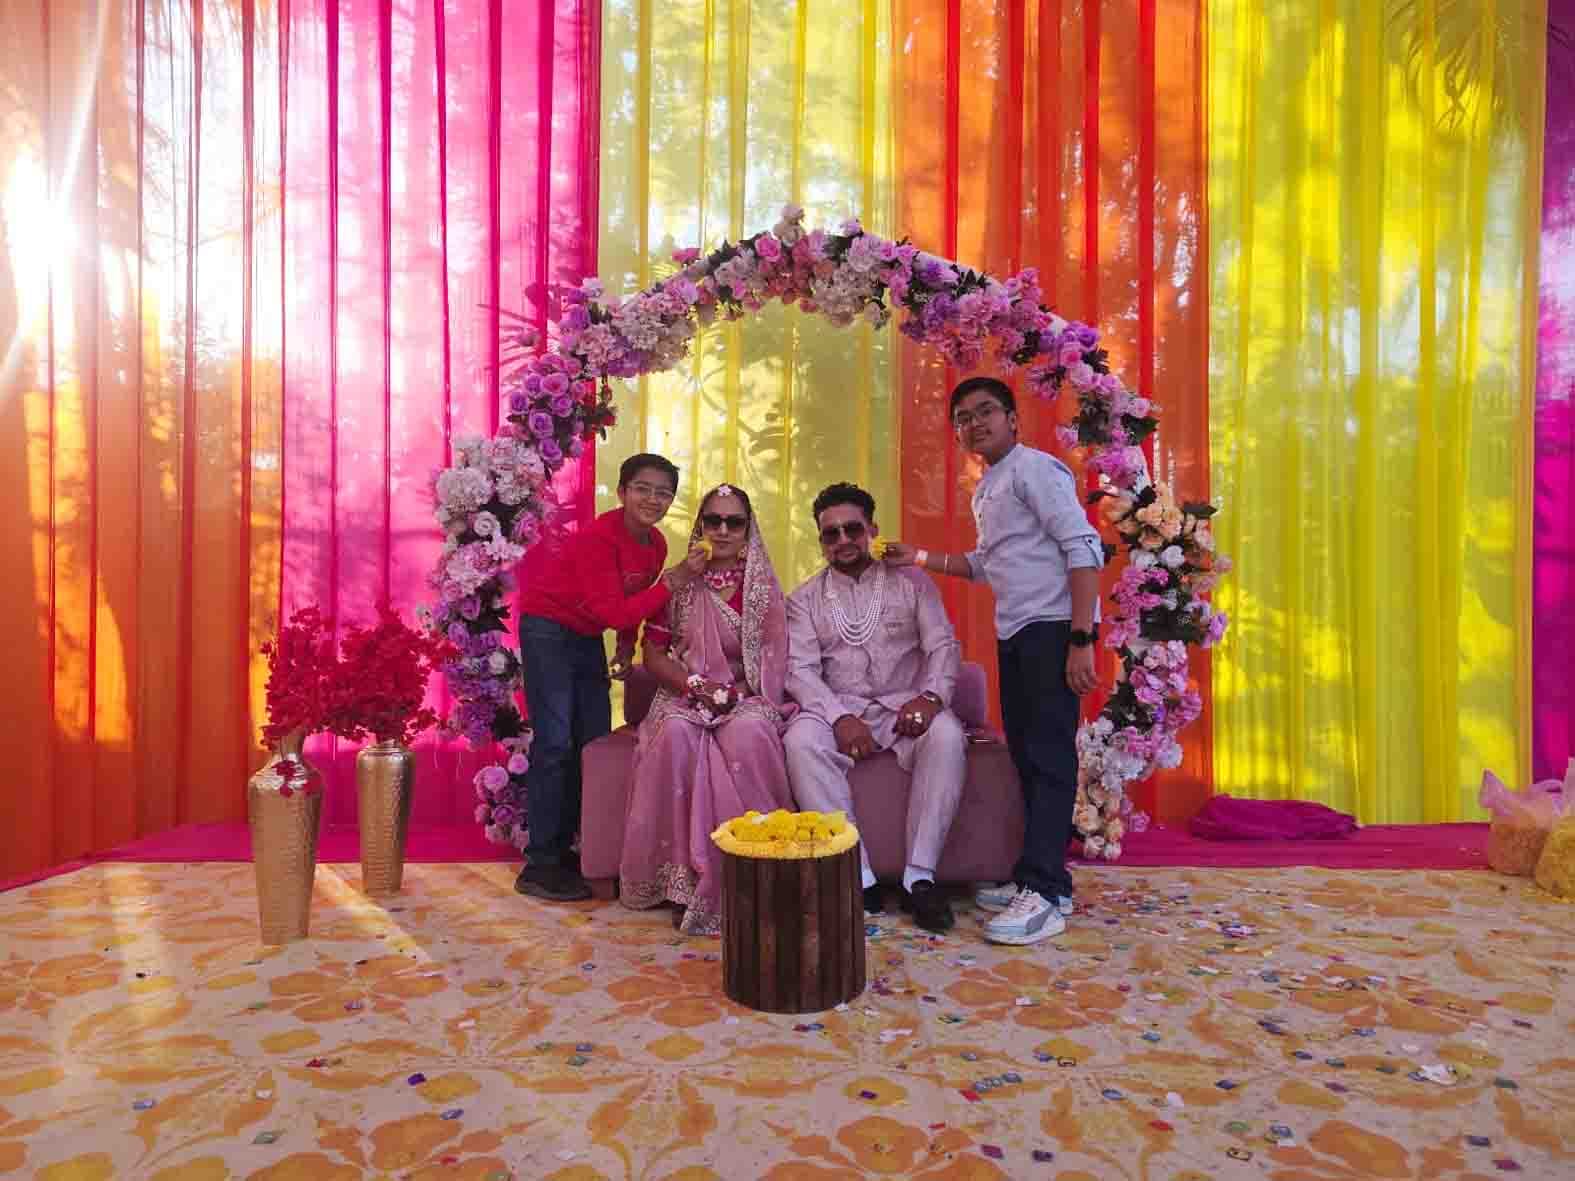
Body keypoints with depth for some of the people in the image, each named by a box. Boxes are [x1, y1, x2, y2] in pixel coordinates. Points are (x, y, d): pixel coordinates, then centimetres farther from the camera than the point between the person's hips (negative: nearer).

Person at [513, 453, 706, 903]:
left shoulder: (656, 545, -1)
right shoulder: (599, 537, -26)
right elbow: (614, 611, -31)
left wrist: (626, 646, 3)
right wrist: (673, 580, -31)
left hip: (587, 636, 8)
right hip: (548, 627, -8)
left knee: (595, 741, 9)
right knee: (555, 742, -10)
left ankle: (566, 847, 23)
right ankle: (540, 864, -1)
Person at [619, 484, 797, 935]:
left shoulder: (763, 585, 7)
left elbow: (774, 657, 3)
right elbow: (653, 653, 4)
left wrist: (737, 691, -12)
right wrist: (696, 685, -12)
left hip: (746, 698, 0)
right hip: (684, 696, 1)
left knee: (749, 734, -34)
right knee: (674, 735, -33)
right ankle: (683, 874, -22)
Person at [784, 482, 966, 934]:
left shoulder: (912, 582, 11)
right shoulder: (804, 599, 11)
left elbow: (943, 646, 3)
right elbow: (800, 669, -1)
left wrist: (931, 695, -19)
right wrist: (839, 718, -19)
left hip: (904, 706, 0)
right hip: (837, 709, 0)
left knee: (947, 737, -32)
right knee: (801, 741, -32)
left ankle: (919, 876, -23)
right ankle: (857, 877, -25)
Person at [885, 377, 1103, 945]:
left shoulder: (1034, 468, -8)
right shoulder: (985, 490, 19)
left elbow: (1083, 548, -15)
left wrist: (1081, 640, -21)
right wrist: (920, 558, 20)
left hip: (1052, 628, -9)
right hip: (1013, 633, 9)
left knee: (1048, 756, -7)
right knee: (1024, 754, 10)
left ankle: (1043, 893, -3)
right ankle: (1038, 877, 20)